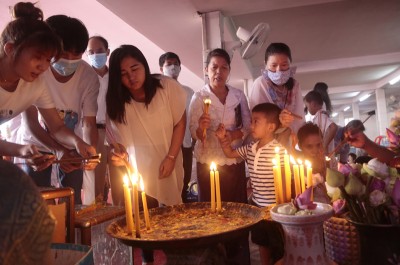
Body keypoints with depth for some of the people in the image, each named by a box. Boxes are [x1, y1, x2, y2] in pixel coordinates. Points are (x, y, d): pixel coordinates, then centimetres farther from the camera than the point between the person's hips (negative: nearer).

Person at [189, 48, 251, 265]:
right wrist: (201, 127, -32)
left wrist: (233, 135, -14)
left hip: (235, 161, 3)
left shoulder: (238, 95, 4)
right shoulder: (199, 97, -5)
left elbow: (248, 125, 5)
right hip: (208, 163, -2)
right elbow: (194, 134, -10)